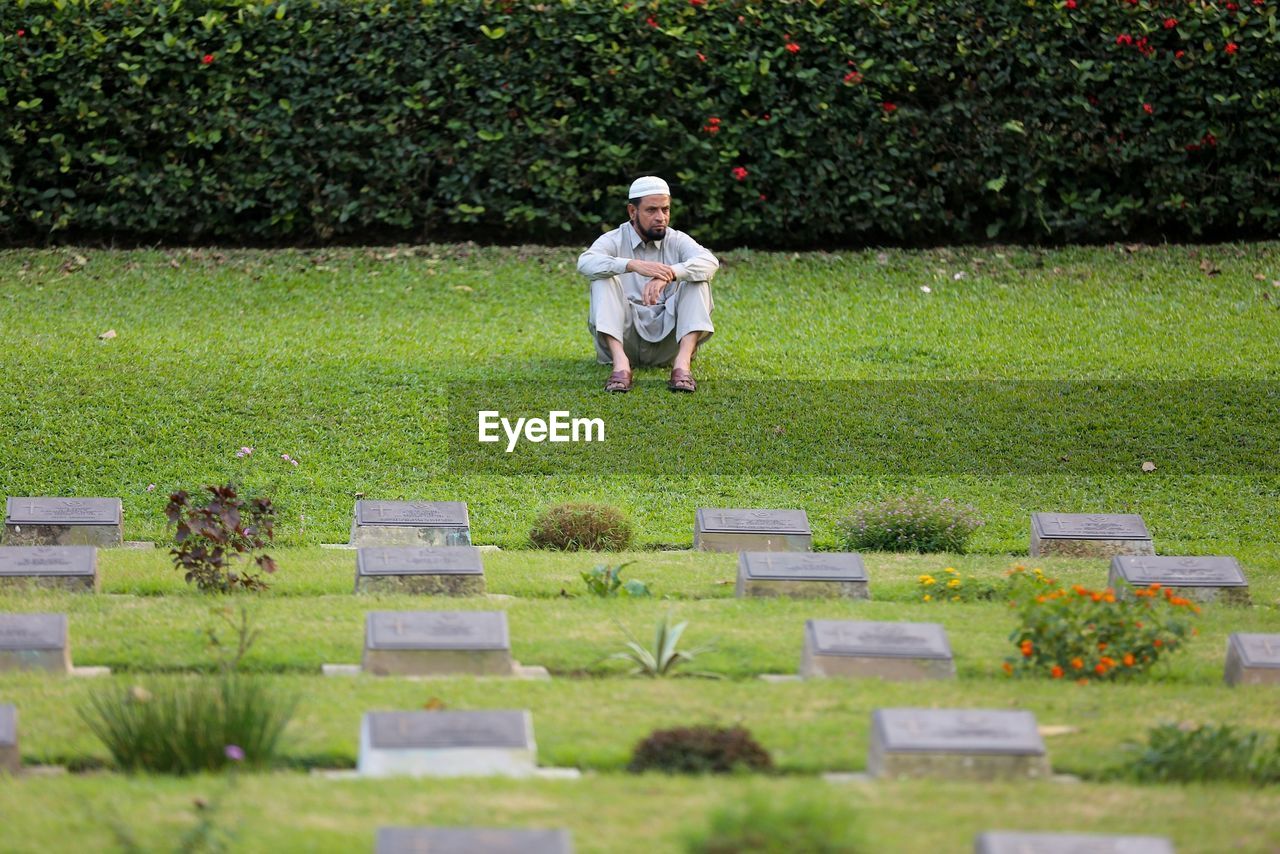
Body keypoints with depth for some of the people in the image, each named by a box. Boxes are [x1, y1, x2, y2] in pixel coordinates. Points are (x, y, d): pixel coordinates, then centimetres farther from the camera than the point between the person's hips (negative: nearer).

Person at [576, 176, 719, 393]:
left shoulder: (677, 241, 6)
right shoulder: (614, 241, 2)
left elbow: (710, 262, -16)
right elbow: (585, 262, -22)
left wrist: (670, 274, -36)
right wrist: (633, 265, -38)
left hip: (667, 338, 1)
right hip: (624, 338, -1)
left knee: (698, 279, -17)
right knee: (603, 278, -22)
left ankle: (683, 363, -35)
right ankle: (620, 363, -39)